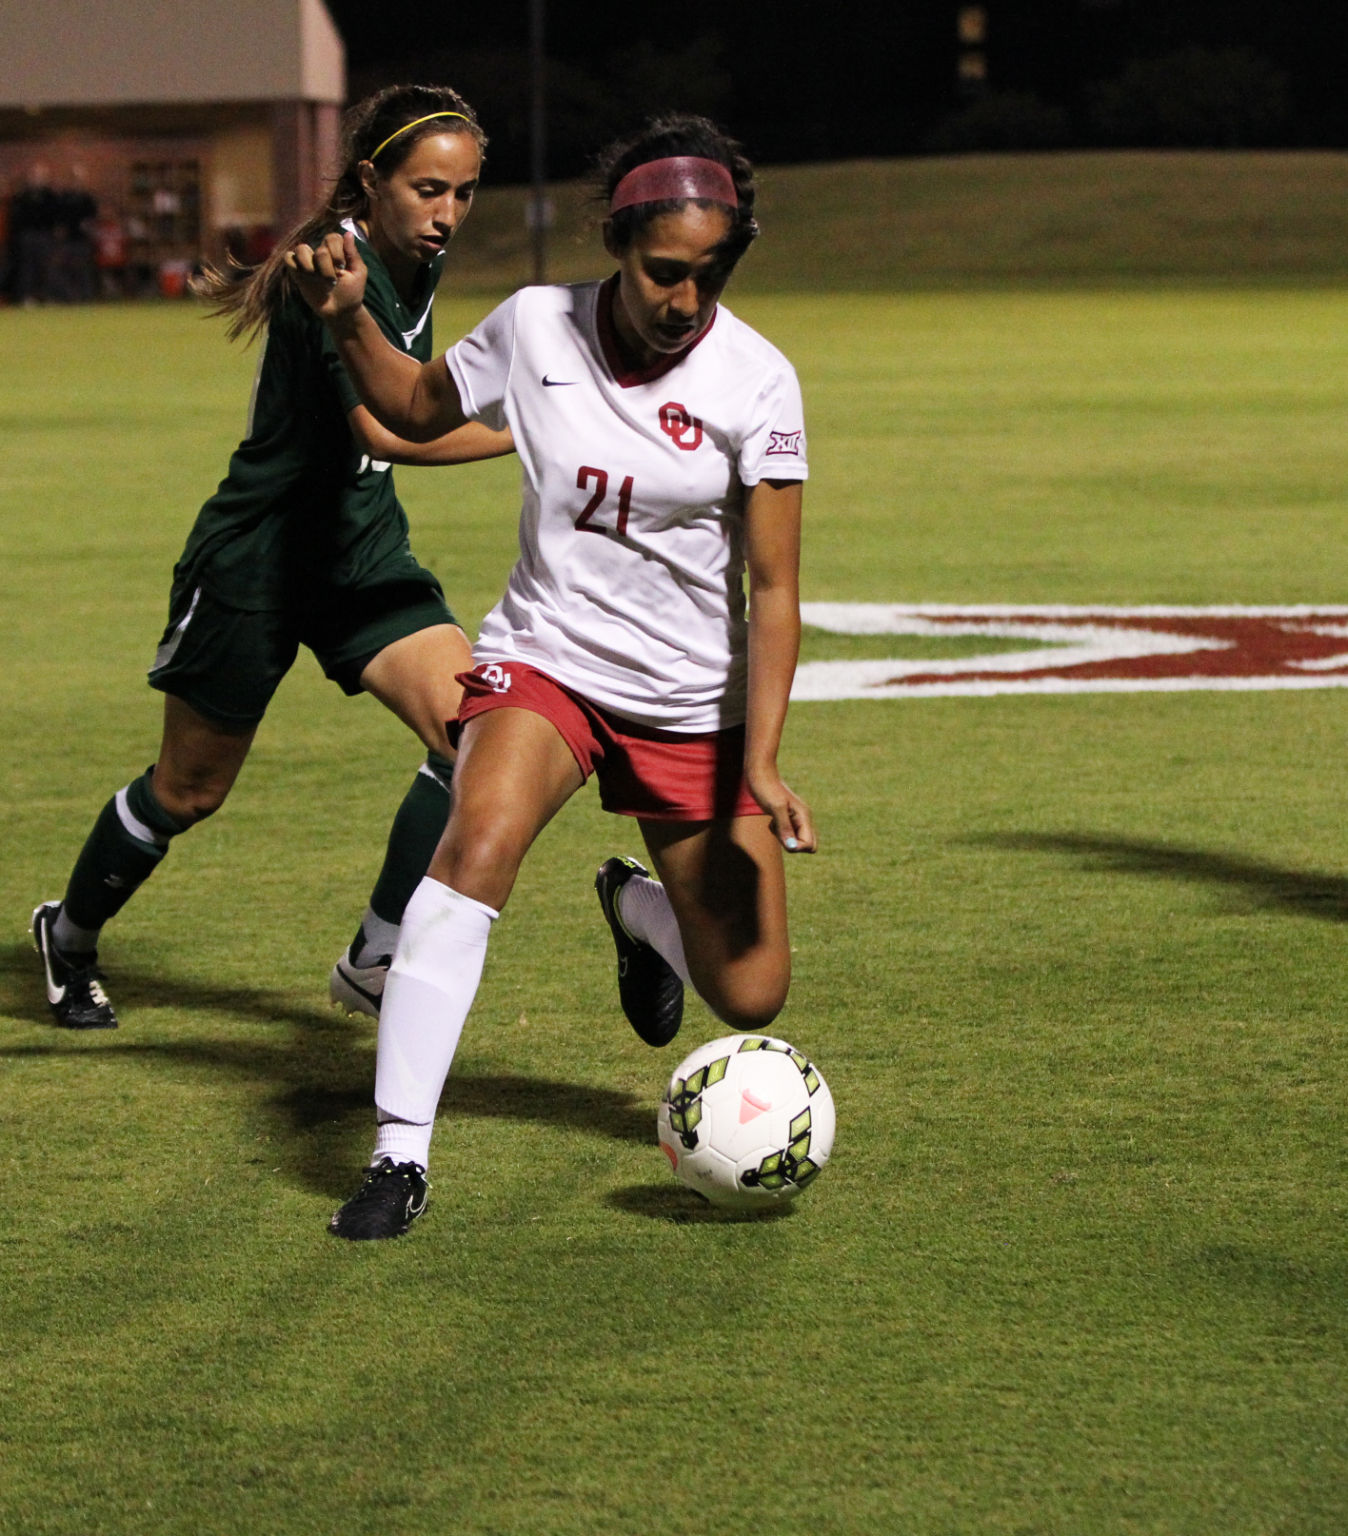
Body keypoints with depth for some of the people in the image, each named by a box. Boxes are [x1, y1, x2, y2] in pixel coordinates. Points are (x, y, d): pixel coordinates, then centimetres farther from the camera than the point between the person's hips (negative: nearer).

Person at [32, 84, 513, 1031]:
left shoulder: (415, 262, 1)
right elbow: (387, 427, -39)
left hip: (362, 552, 7)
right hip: (257, 558, -7)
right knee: (192, 788, 9)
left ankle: (375, 964, -4)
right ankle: (70, 937, 35)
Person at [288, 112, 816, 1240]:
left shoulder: (756, 380, -12)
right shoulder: (535, 327, -8)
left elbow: (775, 590, -10)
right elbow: (420, 407, 14)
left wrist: (762, 762, -19)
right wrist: (349, 319, -4)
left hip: (694, 702, 1)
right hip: (544, 660, 0)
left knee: (751, 1000, 3)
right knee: (480, 839, -34)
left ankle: (639, 907, 41)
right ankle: (400, 1153, -30)